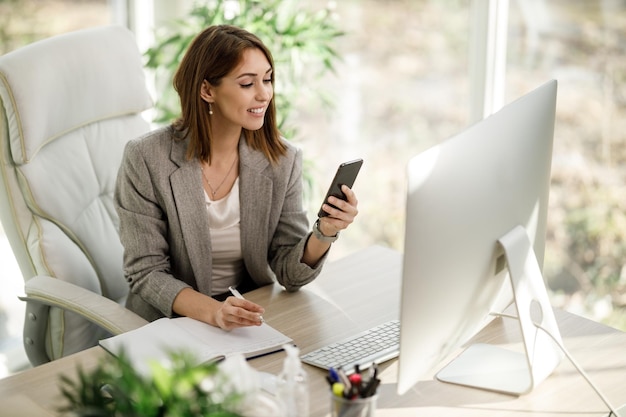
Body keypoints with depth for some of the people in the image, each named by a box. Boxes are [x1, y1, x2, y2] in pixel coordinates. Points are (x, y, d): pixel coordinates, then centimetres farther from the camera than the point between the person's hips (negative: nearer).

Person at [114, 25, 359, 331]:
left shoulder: (282, 160, -2)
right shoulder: (146, 159, -12)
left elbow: (290, 272, -3)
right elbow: (147, 273, -11)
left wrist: (324, 233, -23)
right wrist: (212, 311, -28)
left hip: (250, 322, 3)